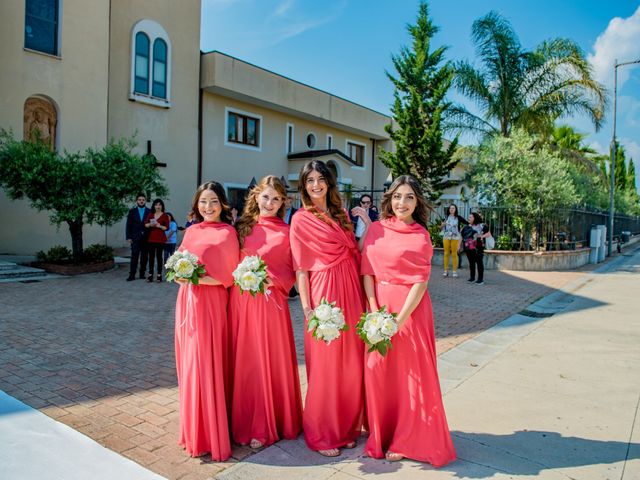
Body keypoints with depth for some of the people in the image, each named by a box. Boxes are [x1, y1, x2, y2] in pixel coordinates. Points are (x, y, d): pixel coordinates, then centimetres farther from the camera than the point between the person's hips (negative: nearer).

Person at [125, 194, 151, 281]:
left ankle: (142, 273, 12)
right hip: (135, 237, -1)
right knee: (134, 256, -6)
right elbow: (128, 225, 5)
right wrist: (128, 237, -4)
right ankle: (132, 275, -5)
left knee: (144, 257, 4)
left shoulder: (150, 212, 6)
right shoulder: (132, 211, 8)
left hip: (146, 238, 1)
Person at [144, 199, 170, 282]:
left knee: (159, 256, -2)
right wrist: (150, 224, -11)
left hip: (160, 239, -3)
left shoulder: (164, 215, 1)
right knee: (151, 256, 2)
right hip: (151, 238, 3)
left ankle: (159, 275, 3)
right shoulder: (150, 214, 12)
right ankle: (150, 275, 6)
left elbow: (167, 227, -4)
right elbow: (145, 224, 8)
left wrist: (159, 226, -20)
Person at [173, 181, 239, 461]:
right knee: (189, 363, 12)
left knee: (205, 364, -3)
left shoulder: (226, 233, -7)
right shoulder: (192, 231, 12)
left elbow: (226, 277, -10)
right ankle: (193, 427, 28)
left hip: (210, 303, -6)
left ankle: (208, 436, 11)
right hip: (187, 301, 7)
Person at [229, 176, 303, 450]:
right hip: (240, 300, 3)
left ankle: (266, 427, 22)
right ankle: (243, 424, 25)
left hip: (270, 301, -2)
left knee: (270, 362, 5)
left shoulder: (286, 232, 1)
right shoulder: (242, 226, 9)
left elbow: (293, 271, 1)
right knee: (243, 362, 9)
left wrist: (274, 280, -14)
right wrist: (241, 278, -3)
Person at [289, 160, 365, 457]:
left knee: (351, 363, 11)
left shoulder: (341, 215, 15)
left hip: (350, 290, 5)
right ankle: (321, 435, 21)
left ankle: (347, 427, 30)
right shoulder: (301, 219, -1)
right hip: (323, 292, -5)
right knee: (325, 366, 3)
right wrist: (307, 307, -11)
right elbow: (300, 268, -6)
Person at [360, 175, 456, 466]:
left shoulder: (421, 236, -3)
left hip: (411, 308, -3)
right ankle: (381, 435, 30)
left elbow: (420, 283, -9)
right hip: (378, 306, 3)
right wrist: (375, 312, -8)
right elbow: (368, 271, 2)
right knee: (378, 372, 8)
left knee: (411, 374, 5)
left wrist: (398, 321, -16)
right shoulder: (376, 229, 5)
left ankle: (408, 441, 25)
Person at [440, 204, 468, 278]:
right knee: (446, 253, 3)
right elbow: (441, 227, 13)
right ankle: (446, 270, 8)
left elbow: (467, 223, 0)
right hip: (446, 237, 2)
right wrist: (442, 225, -7)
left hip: (455, 238, -2)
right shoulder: (446, 217, 7)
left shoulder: (458, 217, 1)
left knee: (454, 254, 0)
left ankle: (455, 271, 4)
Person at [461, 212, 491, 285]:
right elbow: (462, 237, 17)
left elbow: (488, 233, 0)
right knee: (471, 263, 10)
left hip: (478, 248, -4)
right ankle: (472, 278, 18)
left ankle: (480, 279, 2)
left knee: (479, 262, -3)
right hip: (468, 248, 4)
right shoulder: (466, 227, 14)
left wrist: (482, 236, -18)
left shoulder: (481, 226, 1)